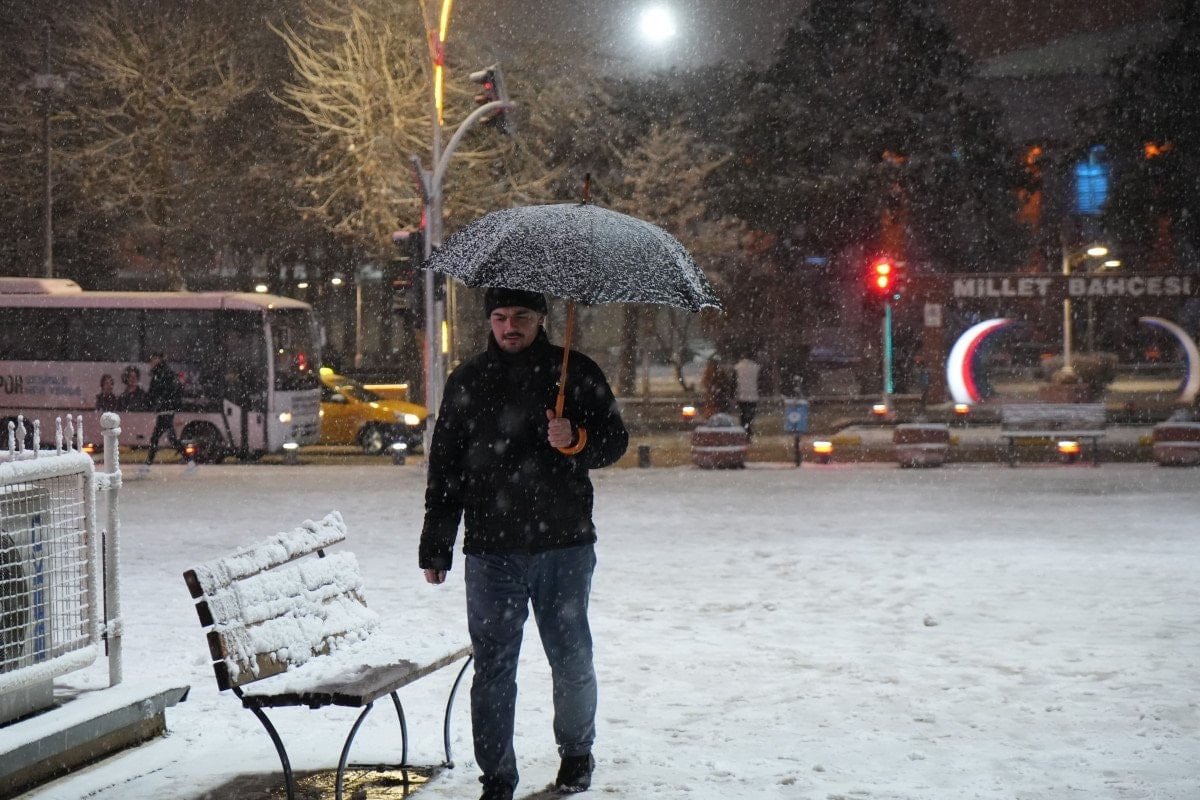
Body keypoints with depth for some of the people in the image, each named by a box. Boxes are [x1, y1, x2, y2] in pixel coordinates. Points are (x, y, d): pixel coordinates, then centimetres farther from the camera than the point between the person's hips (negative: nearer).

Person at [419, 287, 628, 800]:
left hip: (564, 546, -1)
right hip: (491, 551, 1)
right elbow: (444, 469, 10)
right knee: (493, 666, 1)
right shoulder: (467, 382, 8)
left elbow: (615, 440, 6)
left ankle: (576, 752, 32)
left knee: (571, 660, 10)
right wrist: (435, 547, 8)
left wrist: (576, 440, -16)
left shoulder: (575, 373, 4)